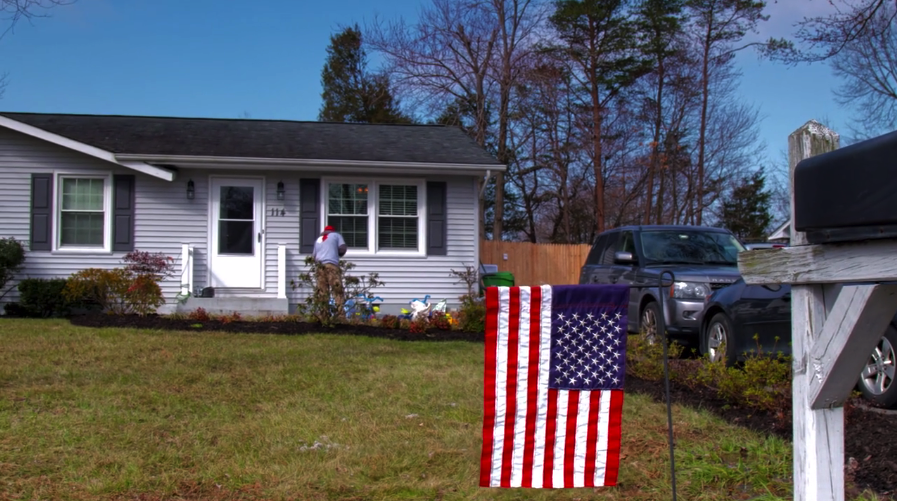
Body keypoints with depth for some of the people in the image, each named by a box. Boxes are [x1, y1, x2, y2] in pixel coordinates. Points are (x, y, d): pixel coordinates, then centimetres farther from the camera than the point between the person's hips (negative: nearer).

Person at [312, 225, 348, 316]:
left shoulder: (318, 240, 30)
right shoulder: (336, 235, 17)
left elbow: (313, 256, 26)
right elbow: (343, 248, 5)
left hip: (319, 266, 5)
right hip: (331, 264, -5)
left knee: (322, 291, 3)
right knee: (337, 290, -8)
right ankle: (341, 312, -18)